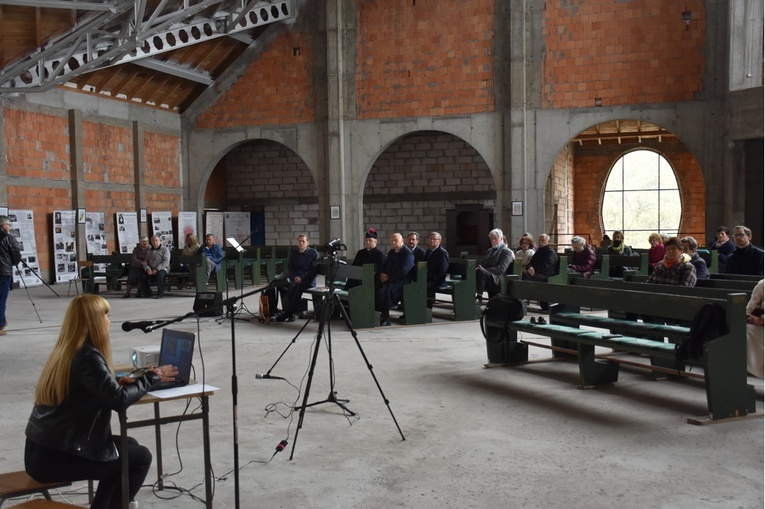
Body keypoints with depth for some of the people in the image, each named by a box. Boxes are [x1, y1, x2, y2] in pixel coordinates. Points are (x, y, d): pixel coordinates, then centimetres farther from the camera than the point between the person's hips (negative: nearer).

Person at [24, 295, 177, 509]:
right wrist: (151, 377, -9)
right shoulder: (88, 356, -19)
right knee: (140, 457, 3)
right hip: (54, 457, -9)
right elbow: (119, 400, -24)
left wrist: (116, 383, 2)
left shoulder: (65, 351, 9)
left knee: (128, 446, 21)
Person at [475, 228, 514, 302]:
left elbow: (501, 269, -9)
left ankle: (479, 297, -33)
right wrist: (479, 267, -1)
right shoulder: (489, 250, 30)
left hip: (496, 279, -7)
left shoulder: (506, 251, 4)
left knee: (479, 271, -36)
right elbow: (482, 264, 26)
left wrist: (484, 270, -18)